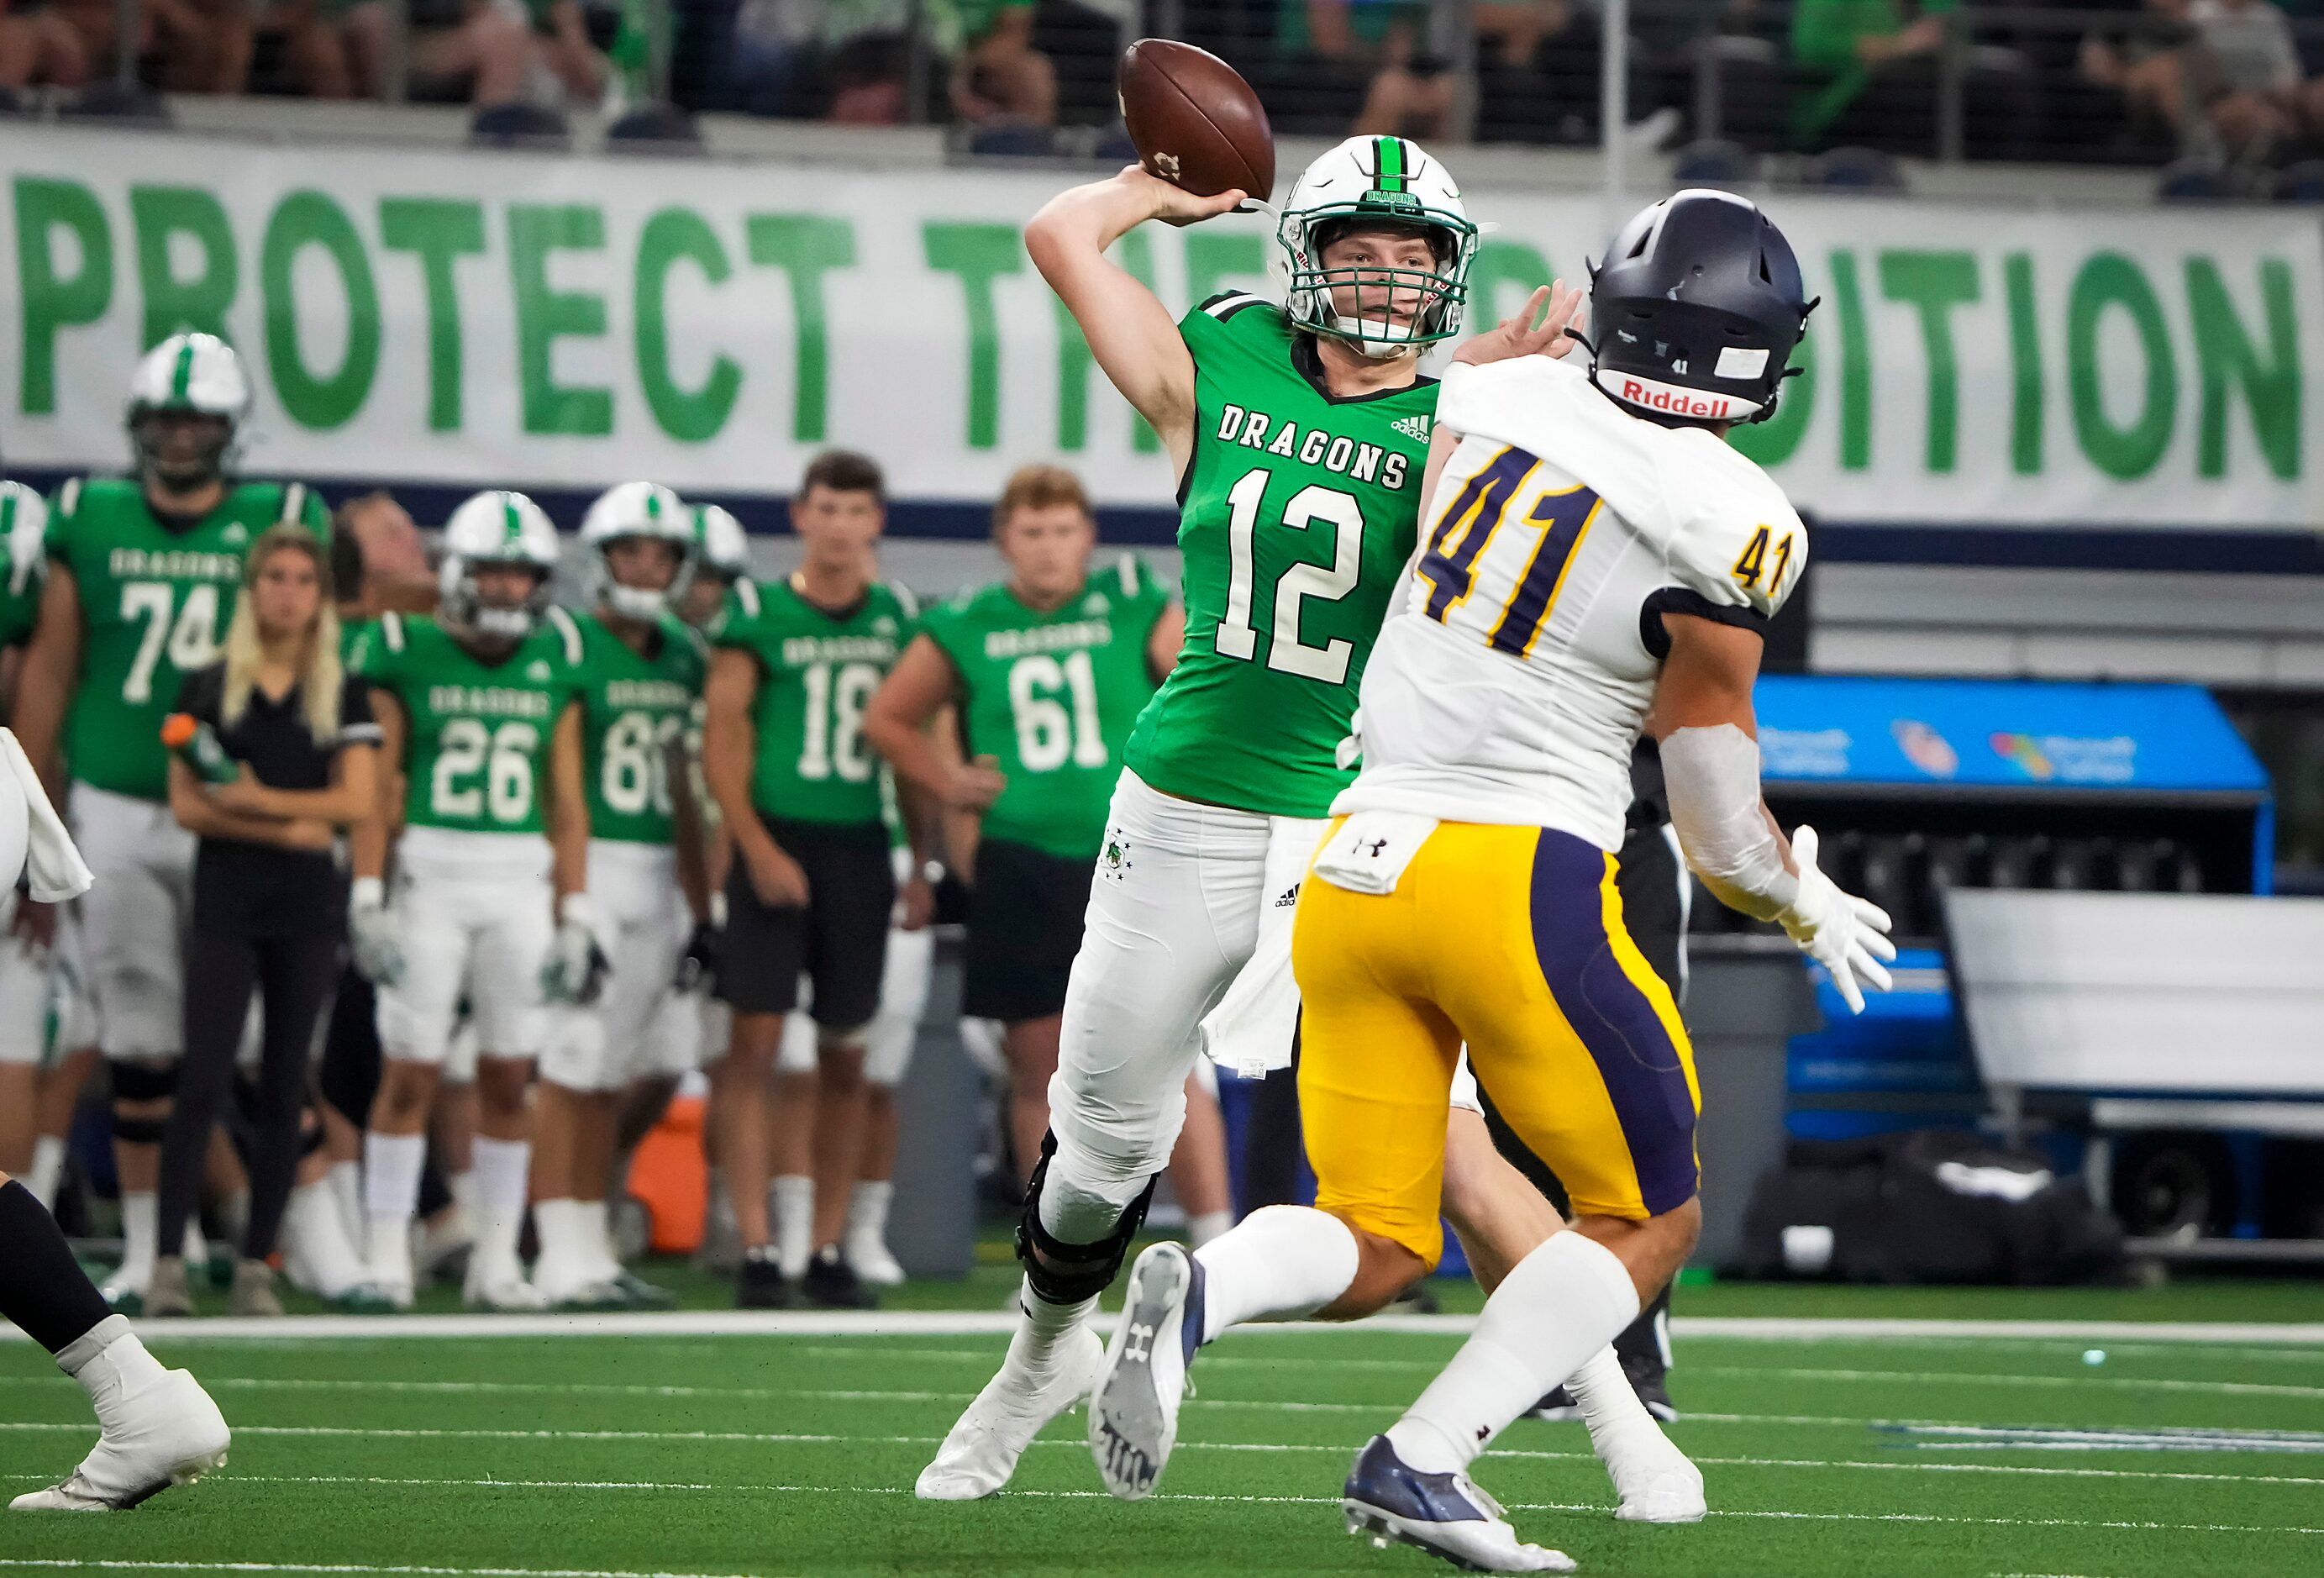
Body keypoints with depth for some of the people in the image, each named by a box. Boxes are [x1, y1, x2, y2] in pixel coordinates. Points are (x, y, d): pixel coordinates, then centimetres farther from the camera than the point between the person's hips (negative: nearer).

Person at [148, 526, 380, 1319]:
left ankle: (257, 1263, 7)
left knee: (284, 1089, 2)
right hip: (227, 903, -2)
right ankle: (169, 1259, -10)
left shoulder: (343, 695, 7)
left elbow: (358, 801, -3)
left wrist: (262, 799, -12)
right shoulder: (208, 688, 5)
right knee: (203, 1081, -10)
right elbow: (187, 806, -2)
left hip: (308, 906, 2)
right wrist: (288, 830, -11)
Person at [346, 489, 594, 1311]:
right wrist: (367, 899, -9)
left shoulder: (555, 663, 8)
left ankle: (497, 1260, 12)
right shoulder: (406, 654, -2)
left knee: (510, 1077, 4)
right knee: (412, 1070, -5)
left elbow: (567, 800, 10)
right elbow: (376, 785, -3)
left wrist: (574, 917, 7)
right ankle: (387, 1257, 0)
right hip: (430, 869, -3)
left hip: (522, 882, 3)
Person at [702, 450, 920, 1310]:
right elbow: (721, 743, -4)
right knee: (755, 1044, -7)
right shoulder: (758, 613, -2)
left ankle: (827, 1248, 14)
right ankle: (757, 1250, -7)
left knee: (845, 1059, 7)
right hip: (778, 842, -4)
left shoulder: (898, 619, 8)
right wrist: (758, 849, -11)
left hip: (859, 850, 4)